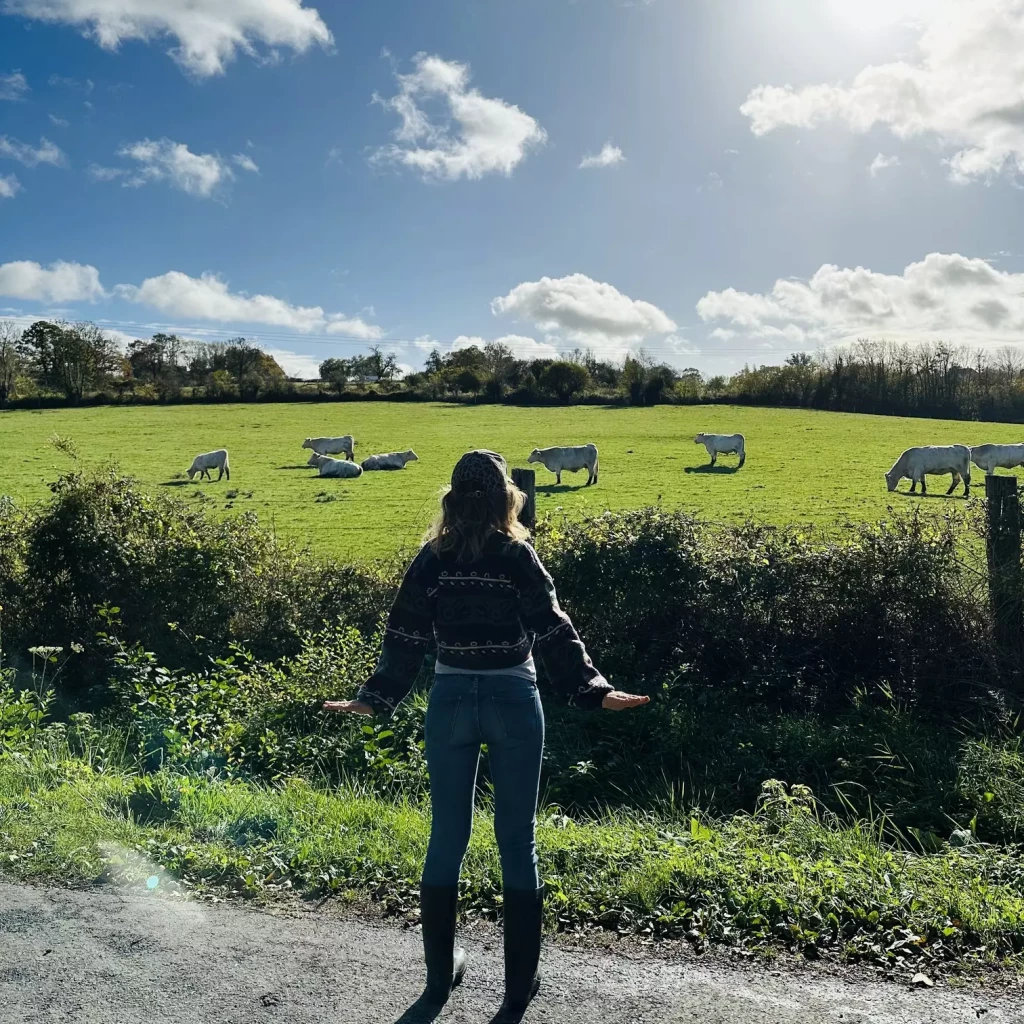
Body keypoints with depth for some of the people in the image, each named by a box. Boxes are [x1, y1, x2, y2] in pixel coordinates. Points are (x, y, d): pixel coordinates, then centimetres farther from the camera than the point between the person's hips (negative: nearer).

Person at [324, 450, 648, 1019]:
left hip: (450, 701, 3)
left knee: (447, 838, 14)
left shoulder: (433, 559, 1)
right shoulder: (516, 556, -7)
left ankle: (440, 975, 27)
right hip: (513, 701, -2)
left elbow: (406, 639, 0)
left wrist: (376, 699, 6)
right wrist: (593, 690, -13)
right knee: (518, 840, 8)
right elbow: (554, 632, -13)